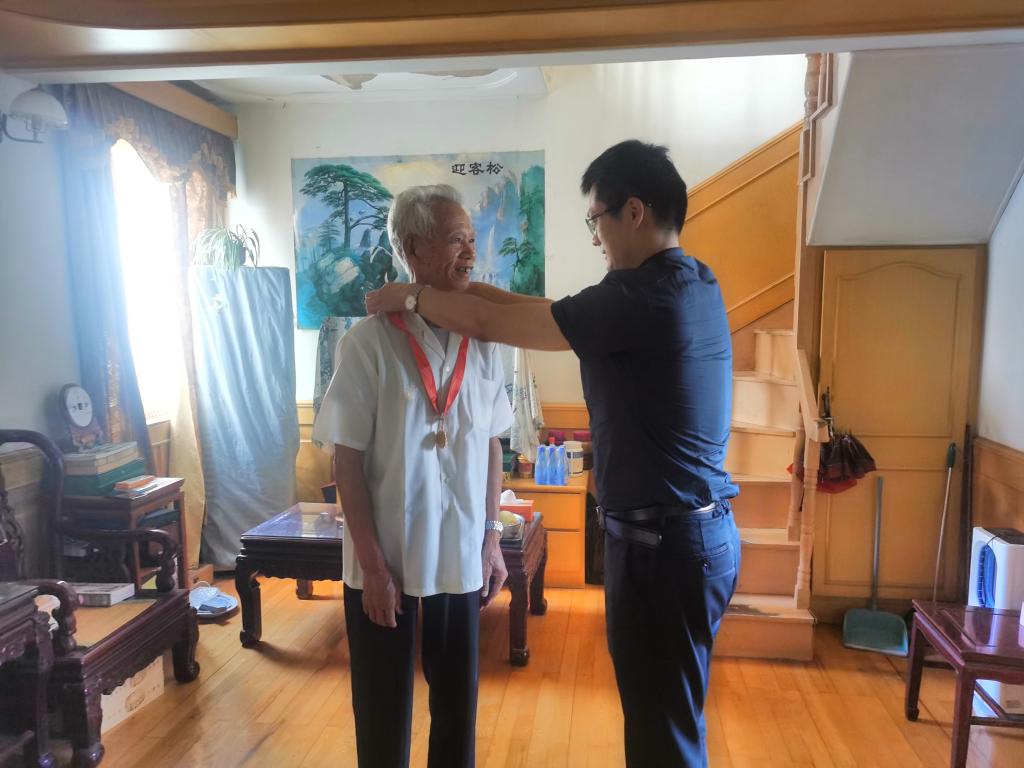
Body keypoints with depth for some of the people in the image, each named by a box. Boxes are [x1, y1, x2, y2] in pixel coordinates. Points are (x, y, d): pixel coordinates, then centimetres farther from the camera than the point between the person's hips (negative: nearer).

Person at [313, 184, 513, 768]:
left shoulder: (482, 341, 1)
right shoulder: (370, 341, -12)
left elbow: (491, 447, 7)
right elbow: (348, 461, -11)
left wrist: (492, 541, 6)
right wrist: (373, 565, -12)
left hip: (463, 559, 4)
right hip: (385, 562, -3)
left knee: (458, 700, 18)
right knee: (384, 708, 14)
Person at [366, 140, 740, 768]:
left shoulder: (641, 296, -22)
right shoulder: (692, 283, 8)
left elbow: (489, 324, -15)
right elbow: (552, 313, 14)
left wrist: (407, 294, 1)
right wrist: (472, 289, 10)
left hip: (664, 543, -9)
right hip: (699, 529, 9)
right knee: (668, 718, 25)